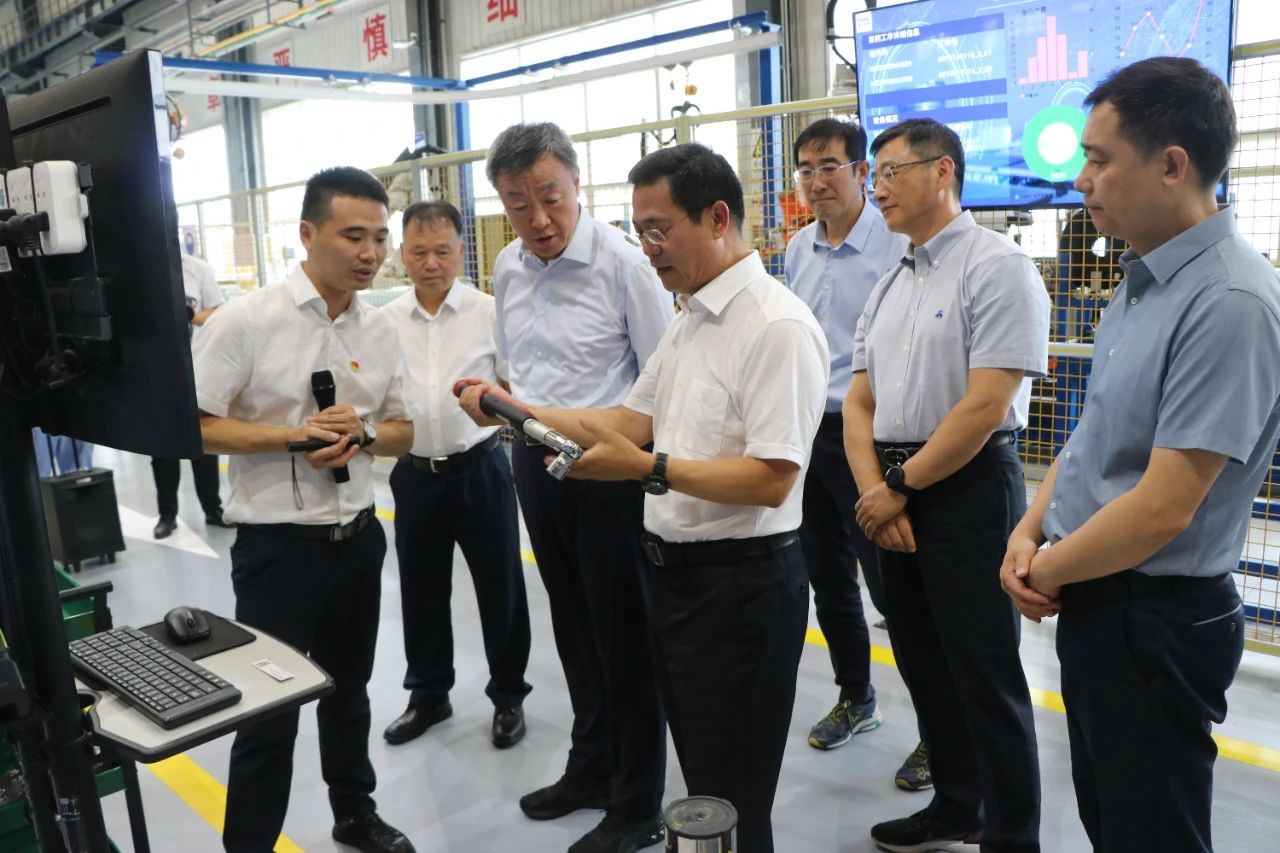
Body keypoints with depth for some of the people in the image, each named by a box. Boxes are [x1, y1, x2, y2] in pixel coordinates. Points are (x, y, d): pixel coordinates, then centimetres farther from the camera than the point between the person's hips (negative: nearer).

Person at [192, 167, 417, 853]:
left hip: (359, 537, 6)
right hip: (277, 544, -5)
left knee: (349, 690, 22)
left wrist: (361, 436, -14)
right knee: (269, 711, 4)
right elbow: (193, 425, -13)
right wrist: (293, 436, -23)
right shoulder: (245, 319, -14)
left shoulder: (380, 329, 1)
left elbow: (403, 431, 7)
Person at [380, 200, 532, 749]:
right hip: (414, 473, 3)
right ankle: (428, 695, 35)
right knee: (420, 590, 15)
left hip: (479, 469, -3)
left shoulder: (489, 312, -6)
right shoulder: (387, 321, 3)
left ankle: (508, 696, 27)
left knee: (500, 586, 8)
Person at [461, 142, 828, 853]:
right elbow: (633, 421, 12)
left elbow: (773, 478, -25)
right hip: (677, 571, 9)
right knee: (700, 790, 23)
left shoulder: (777, 326, -19)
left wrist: (649, 469, -30)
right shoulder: (690, 319, 13)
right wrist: (515, 410, 4)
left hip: (742, 581, -9)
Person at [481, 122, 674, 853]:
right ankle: (592, 767, 41)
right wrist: (521, 433, 13)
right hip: (537, 466, 7)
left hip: (609, 469, -7)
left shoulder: (622, 260, -16)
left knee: (624, 634, 6)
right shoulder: (508, 268, 6)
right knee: (574, 627, 20)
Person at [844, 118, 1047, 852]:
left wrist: (899, 485, -12)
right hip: (896, 496, 8)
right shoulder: (892, 284, 13)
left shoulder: (997, 267, -11)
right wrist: (875, 491, -5)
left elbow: (985, 407, -20)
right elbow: (859, 401, 10)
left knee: (985, 675, 2)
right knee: (924, 664, 18)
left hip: (968, 488, -8)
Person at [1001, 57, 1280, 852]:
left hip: (1157, 623, -9)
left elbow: (1162, 509, -26)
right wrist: (1029, 533, -1)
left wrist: (1045, 571, -11)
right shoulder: (1142, 280, 5)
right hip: (1095, 602, 9)